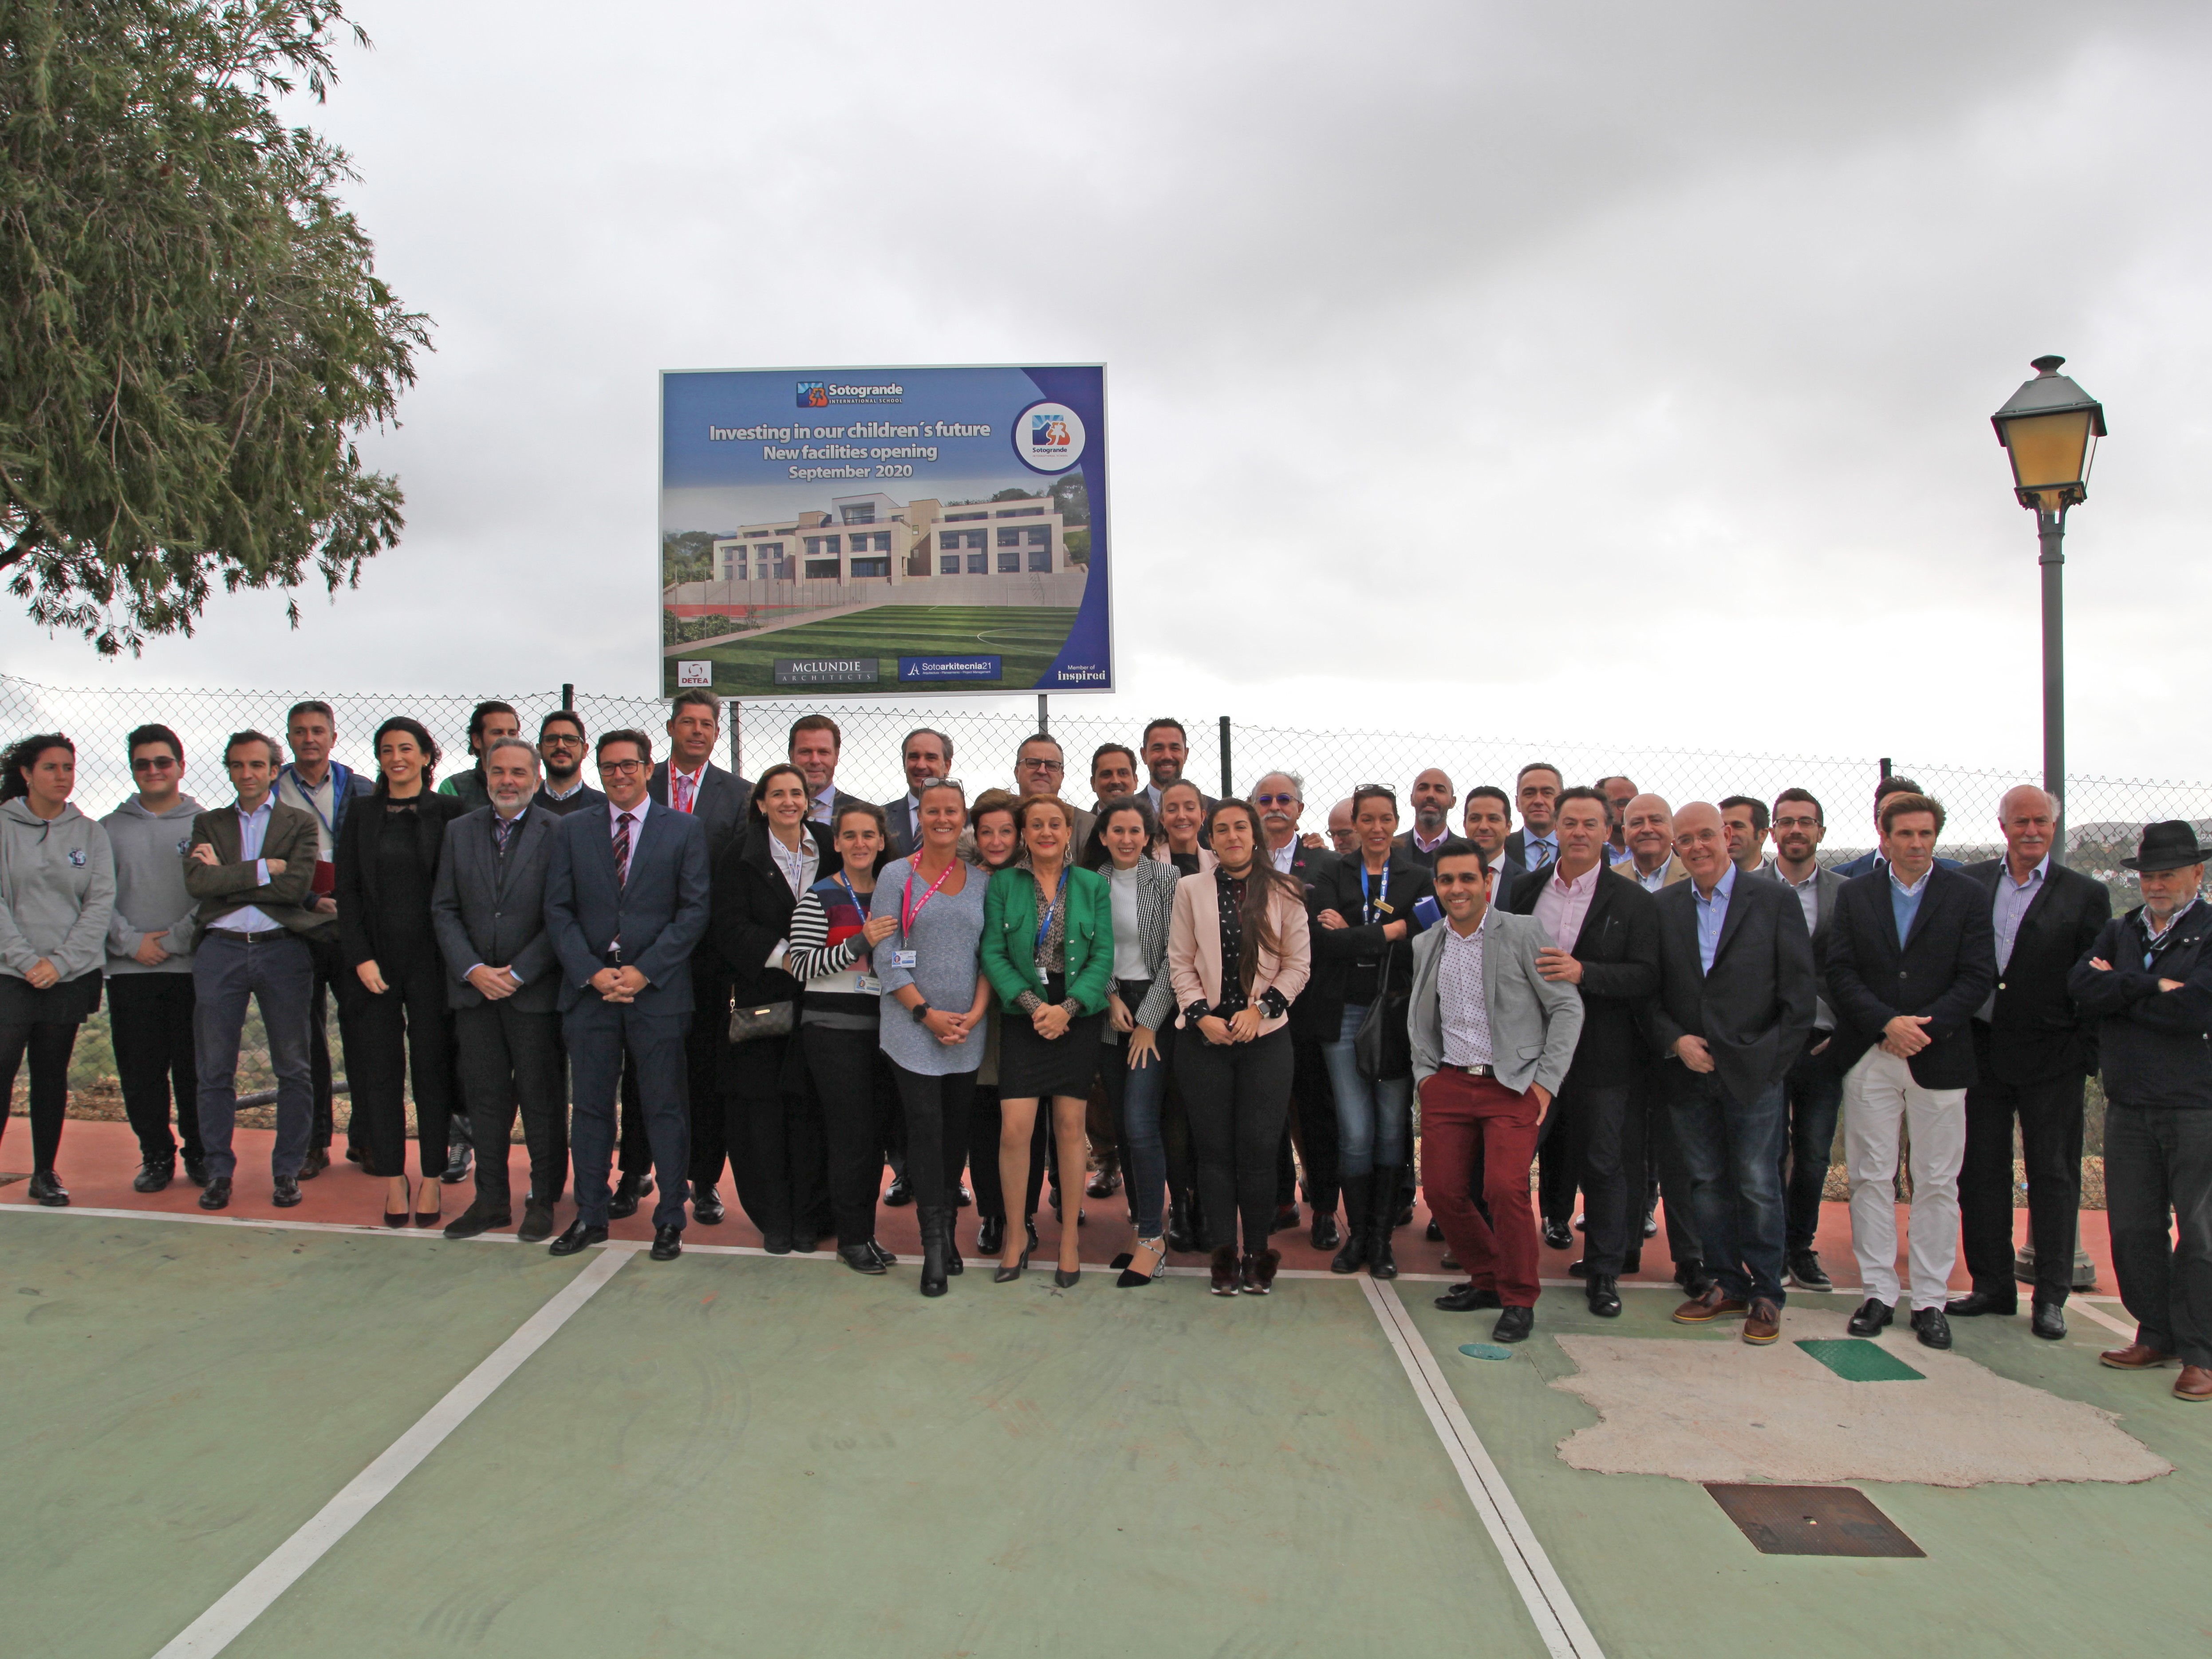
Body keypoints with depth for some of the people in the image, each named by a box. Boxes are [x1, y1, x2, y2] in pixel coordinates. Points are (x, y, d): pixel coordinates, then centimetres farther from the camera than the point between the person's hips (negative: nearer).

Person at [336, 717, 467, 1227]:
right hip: (376, 962, 2)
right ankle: (393, 1181, 13)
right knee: (380, 1071, 4)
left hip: (430, 960, -2)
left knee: (433, 1068, 3)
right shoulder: (362, 817, 9)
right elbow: (347, 892, 6)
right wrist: (360, 958, -4)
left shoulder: (449, 812, 1)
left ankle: (433, 1180, 12)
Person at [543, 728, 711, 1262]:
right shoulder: (572, 830, 10)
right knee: (590, 1107, 9)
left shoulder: (684, 830, 3)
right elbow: (558, 910, 5)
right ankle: (590, 1217, 21)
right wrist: (592, 972, -8)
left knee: (665, 1108, 3)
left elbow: (694, 911, -2)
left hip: (658, 991, -2)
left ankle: (670, 1219, 14)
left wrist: (644, 971, -11)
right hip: (589, 988, 2)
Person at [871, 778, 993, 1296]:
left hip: (968, 1031, 3)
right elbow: (885, 956, -5)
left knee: (957, 1129, 8)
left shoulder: (981, 881, 8)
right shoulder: (897, 875, -1)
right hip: (912, 1027, -3)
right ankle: (934, 1245, 2)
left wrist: (975, 1013, -7)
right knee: (926, 1128, -5)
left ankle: (946, 1232, 21)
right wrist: (927, 1013, -11)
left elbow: (990, 954, 7)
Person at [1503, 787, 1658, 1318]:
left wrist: (1584, 973, -23)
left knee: (1603, 1164, 7)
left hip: (1600, 1056, -2)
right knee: (1510, 1157, 7)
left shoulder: (1632, 901, -1)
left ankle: (1605, 1271, 24)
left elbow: (1647, 977, -9)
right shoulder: (1527, 890, 8)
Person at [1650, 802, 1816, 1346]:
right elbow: (1648, 991, 6)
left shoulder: (1775, 902, 0)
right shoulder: (1663, 907, 6)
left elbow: (1799, 994, -2)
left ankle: (1765, 1294, 14)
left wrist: (1770, 1058, -7)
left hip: (1753, 1074, -3)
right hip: (1688, 1072, 3)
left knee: (1759, 1187, 1)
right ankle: (1726, 1284, 22)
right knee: (1706, 1183, 9)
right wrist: (1675, 1040, -8)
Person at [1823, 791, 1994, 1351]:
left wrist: (1926, 1026, -15)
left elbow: (1978, 977, -4)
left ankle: (1930, 1300, 13)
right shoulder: (1854, 895, 7)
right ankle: (1879, 1293, 14)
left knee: (1937, 1184, 4)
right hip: (1869, 1057, 1)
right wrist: (1886, 1024, -14)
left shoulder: (1968, 897, 4)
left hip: (1939, 1057, -1)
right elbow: (1839, 971, -1)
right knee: (1871, 1178, 4)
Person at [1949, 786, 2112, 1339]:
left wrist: (2088, 1053, -7)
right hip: (1981, 1050, 2)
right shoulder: (1968, 884, 6)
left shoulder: (2086, 894, 0)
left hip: (2050, 1057, -2)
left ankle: (2051, 1297, 16)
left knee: (2054, 1175, 6)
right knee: (1981, 1170, 8)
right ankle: (1992, 1285, 21)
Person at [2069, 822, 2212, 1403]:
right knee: (2133, 1228, 9)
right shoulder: (2119, 932, 12)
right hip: (2129, 1106, 5)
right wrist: (2153, 987, -15)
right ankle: (2156, 1337, 22)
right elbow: (2081, 986, -4)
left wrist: (2120, 989, -9)